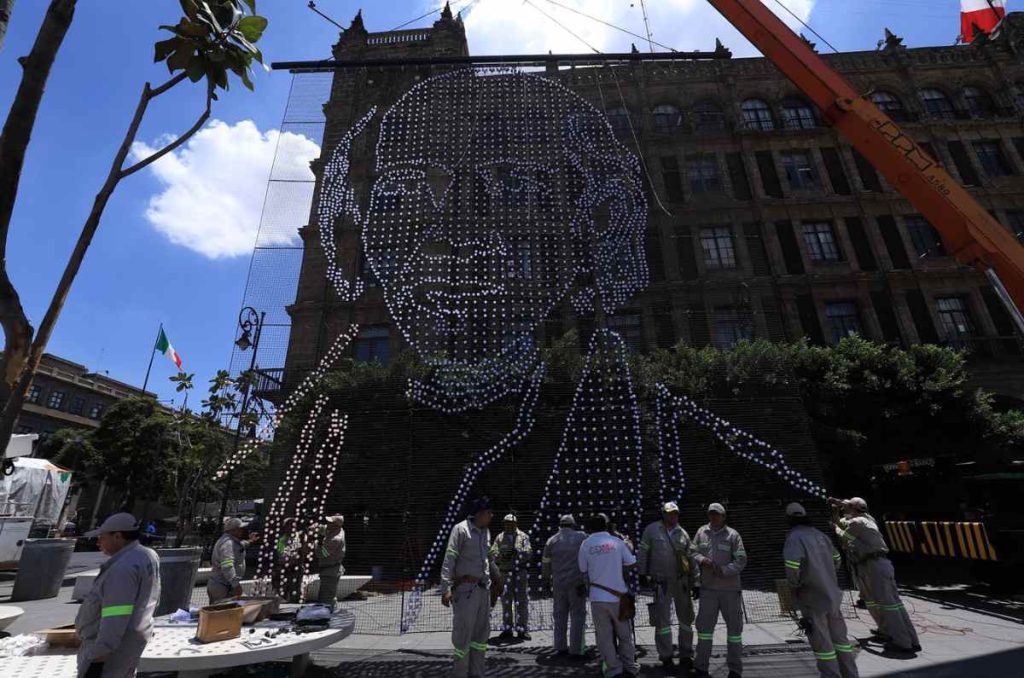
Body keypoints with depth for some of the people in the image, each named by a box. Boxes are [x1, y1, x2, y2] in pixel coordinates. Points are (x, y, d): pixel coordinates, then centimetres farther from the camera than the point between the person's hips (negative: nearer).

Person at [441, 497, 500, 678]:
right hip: (466, 589, -7)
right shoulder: (461, 529, -12)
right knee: (463, 632, -2)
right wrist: (446, 588, -22)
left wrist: (496, 575, 35)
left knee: (482, 632, 14)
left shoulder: (485, 532, 10)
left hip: (484, 588, 8)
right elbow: (449, 560, -17)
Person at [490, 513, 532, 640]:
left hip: (521, 572, -2)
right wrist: (501, 555, -22)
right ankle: (507, 629, 20)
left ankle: (522, 629, 9)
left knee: (522, 601, -1)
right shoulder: (500, 538, 8)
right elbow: (492, 553, -1)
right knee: (506, 601, 8)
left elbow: (529, 552, -9)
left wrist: (517, 551, -25)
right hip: (505, 572, 2)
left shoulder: (523, 536, 2)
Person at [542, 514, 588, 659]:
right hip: (577, 583, -2)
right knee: (577, 615, 4)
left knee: (560, 615, 13)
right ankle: (576, 650, 5)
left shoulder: (552, 540, 5)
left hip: (558, 583, 3)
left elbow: (545, 564, 10)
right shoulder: (582, 537, 0)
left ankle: (560, 647, 18)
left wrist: (547, 579, 24)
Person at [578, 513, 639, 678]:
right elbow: (632, 563, 1)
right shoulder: (617, 541, -5)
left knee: (605, 636, 11)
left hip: (598, 597, -1)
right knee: (625, 634, 20)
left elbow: (583, 570, 1)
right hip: (618, 596, 2)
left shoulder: (586, 544, -7)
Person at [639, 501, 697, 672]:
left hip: (682, 582, 3)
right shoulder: (652, 530, -5)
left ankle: (686, 656, 26)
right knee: (662, 621, 5)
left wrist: (695, 581, 8)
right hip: (661, 583, -3)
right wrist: (643, 573, -2)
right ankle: (666, 657, 20)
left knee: (686, 618, 10)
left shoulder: (682, 533, 5)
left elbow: (691, 558, 10)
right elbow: (643, 551, -2)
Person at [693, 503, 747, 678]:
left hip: (730, 588, -2)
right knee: (704, 625, 8)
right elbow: (693, 552, 7)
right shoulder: (701, 532, 3)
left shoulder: (732, 535, -6)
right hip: (708, 588, 2)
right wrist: (702, 559, -14)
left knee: (734, 626, 10)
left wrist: (724, 570, -21)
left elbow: (741, 560, -9)